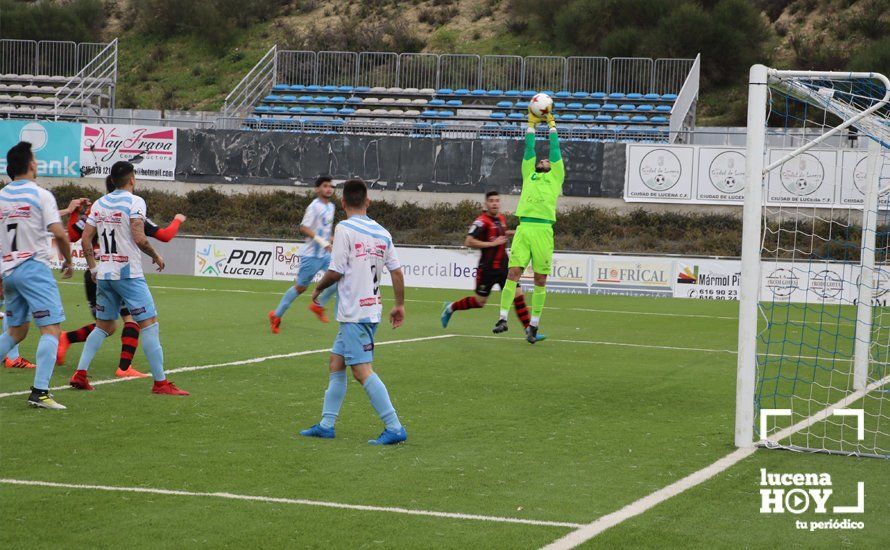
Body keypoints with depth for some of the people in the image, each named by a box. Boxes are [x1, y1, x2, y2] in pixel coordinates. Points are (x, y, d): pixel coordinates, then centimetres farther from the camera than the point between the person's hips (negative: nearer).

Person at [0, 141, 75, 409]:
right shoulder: (40, 195, -7)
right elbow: (59, 234, -13)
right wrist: (68, 261, 4)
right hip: (34, 267, -7)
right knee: (52, 328, -8)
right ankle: (39, 391, -19)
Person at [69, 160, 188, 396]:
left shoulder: (99, 204, 10)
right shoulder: (134, 202, -9)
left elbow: (85, 239, 9)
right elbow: (139, 238, -18)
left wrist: (93, 268, 19)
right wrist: (156, 256, -2)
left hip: (104, 274, 7)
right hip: (128, 274, -7)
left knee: (104, 326, 18)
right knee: (150, 324, -4)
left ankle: (80, 374, 11)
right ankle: (160, 383, -7)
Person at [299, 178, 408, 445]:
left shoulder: (344, 229, -11)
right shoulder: (382, 233, 8)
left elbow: (336, 271, -13)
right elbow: (396, 271, 8)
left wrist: (319, 288, 6)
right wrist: (400, 305, 16)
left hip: (354, 313, -8)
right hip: (372, 309, 8)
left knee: (362, 371, -9)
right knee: (335, 363, 16)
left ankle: (394, 428, -13)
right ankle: (326, 424, 20)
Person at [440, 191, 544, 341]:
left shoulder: (501, 219, 10)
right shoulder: (482, 221, -14)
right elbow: (468, 242, -22)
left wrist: (508, 233, 12)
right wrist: (492, 243, -22)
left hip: (504, 267, 6)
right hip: (487, 268, -6)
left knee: (518, 296, -4)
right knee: (480, 302, 5)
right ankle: (451, 308, 29)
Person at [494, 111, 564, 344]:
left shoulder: (556, 177, 17)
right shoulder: (528, 175, 22)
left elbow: (555, 149, 16)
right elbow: (529, 149, 21)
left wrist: (552, 125, 22)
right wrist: (532, 124, 24)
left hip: (544, 230, -2)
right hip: (524, 228, 2)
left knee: (540, 280, 1)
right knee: (513, 273, -7)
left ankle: (533, 326, 7)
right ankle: (503, 319, -6)